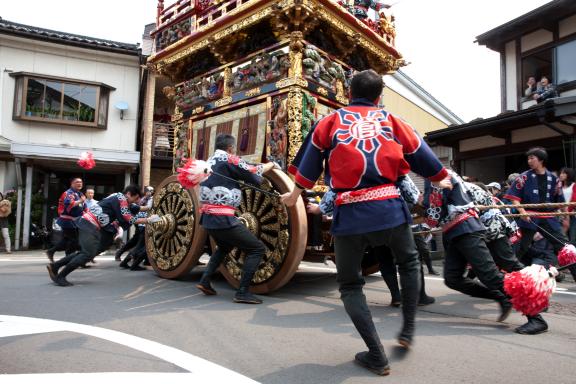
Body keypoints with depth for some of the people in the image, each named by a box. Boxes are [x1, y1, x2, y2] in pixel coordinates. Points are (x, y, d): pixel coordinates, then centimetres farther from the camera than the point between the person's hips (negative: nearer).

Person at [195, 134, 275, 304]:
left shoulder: (210, 161, 17)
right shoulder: (228, 160, -6)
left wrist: (265, 166, 27)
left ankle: (205, 281, 23)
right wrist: (269, 166, 18)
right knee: (257, 248, -1)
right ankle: (242, 293, -4)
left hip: (207, 218, 9)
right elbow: (254, 176, -1)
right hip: (223, 219, -9)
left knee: (224, 246, 34)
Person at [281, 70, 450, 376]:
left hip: (349, 212, -1)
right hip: (390, 207, 2)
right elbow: (423, 157, 23)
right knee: (408, 262, 31)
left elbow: (309, 163, 15)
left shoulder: (330, 122, 11)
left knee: (350, 285, 15)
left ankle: (377, 357, 11)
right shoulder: (392, 121, 14)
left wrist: (294, 195, 31)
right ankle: (408, 330, 30)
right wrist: (442, 179, 43)